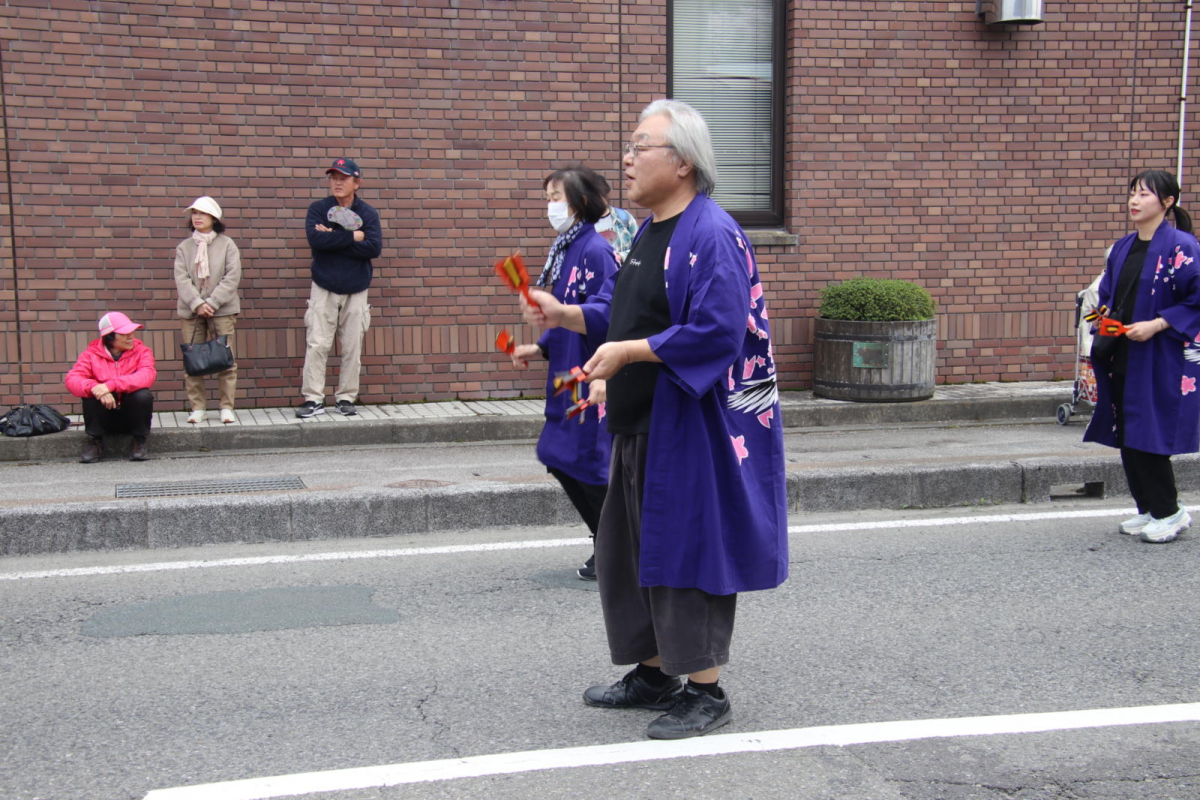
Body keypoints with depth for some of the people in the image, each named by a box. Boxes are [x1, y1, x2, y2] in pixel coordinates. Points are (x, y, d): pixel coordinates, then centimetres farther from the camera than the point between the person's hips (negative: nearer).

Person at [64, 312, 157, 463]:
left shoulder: (141, 351, -4)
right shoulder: (92, 354, -3)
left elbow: (147, 376, -25)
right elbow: (72, 380, -17)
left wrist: (111, 385, -37)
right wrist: (94, 388, -39)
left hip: (132, 415, 0)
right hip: (105, 418, 0)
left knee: (143, 395, -30)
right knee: (91, 393, -27)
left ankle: (139, 442, -8)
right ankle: (95, 442, -11)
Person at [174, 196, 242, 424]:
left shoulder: (227, 245, 4)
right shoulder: (184, 247, 10)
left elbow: (232, 277, -4)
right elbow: (181, 279, 0)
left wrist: (212, 303, -12)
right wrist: (197, 304, -14)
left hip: (222, 310, -2)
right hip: (190, 311, 2)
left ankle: (227, 407, 2)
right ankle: (197, 407, 7)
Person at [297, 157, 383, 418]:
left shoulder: (368, 213, 3)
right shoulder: (318, 209, 2)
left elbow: (374, 248, -13)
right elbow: (315, 239, -17)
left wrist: (333, 240, -14)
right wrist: (352, 236, -14)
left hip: (356, 291, 1)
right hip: (323, 289, -1)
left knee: (353, 348, 2)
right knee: (317, 345, -6)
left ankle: (346, 398, 12)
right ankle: (314, 399, -1)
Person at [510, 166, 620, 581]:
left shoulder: (595, 250, -16)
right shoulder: (566, 248, 12)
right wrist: (539, 348, 10)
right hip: (568, 376, 9)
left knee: (591, 462, -2)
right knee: (560, 457, 13)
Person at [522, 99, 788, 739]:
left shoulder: (712, 236, -18)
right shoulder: (649, 231, 12)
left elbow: (717, 332, -26)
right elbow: (619, 311, 21)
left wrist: (628, 351, -24)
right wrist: (563, 314, 4)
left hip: (690, 427, -10)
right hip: (641, 424, 10)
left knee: (686, 551, -1)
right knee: (631, 550, 16)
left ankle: (705, 691, 13)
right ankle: (655, 673, 31)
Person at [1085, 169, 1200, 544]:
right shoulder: (1122, 248, 12)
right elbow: (1106, 295, 23)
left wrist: (1156, 324, -18)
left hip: (1160, 358, -7)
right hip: (1122, 357, 7)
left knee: (1149, 436, -6)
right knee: (1127, 438, 9)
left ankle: (1169, 512, 9)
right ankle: (1148, 509, 21)